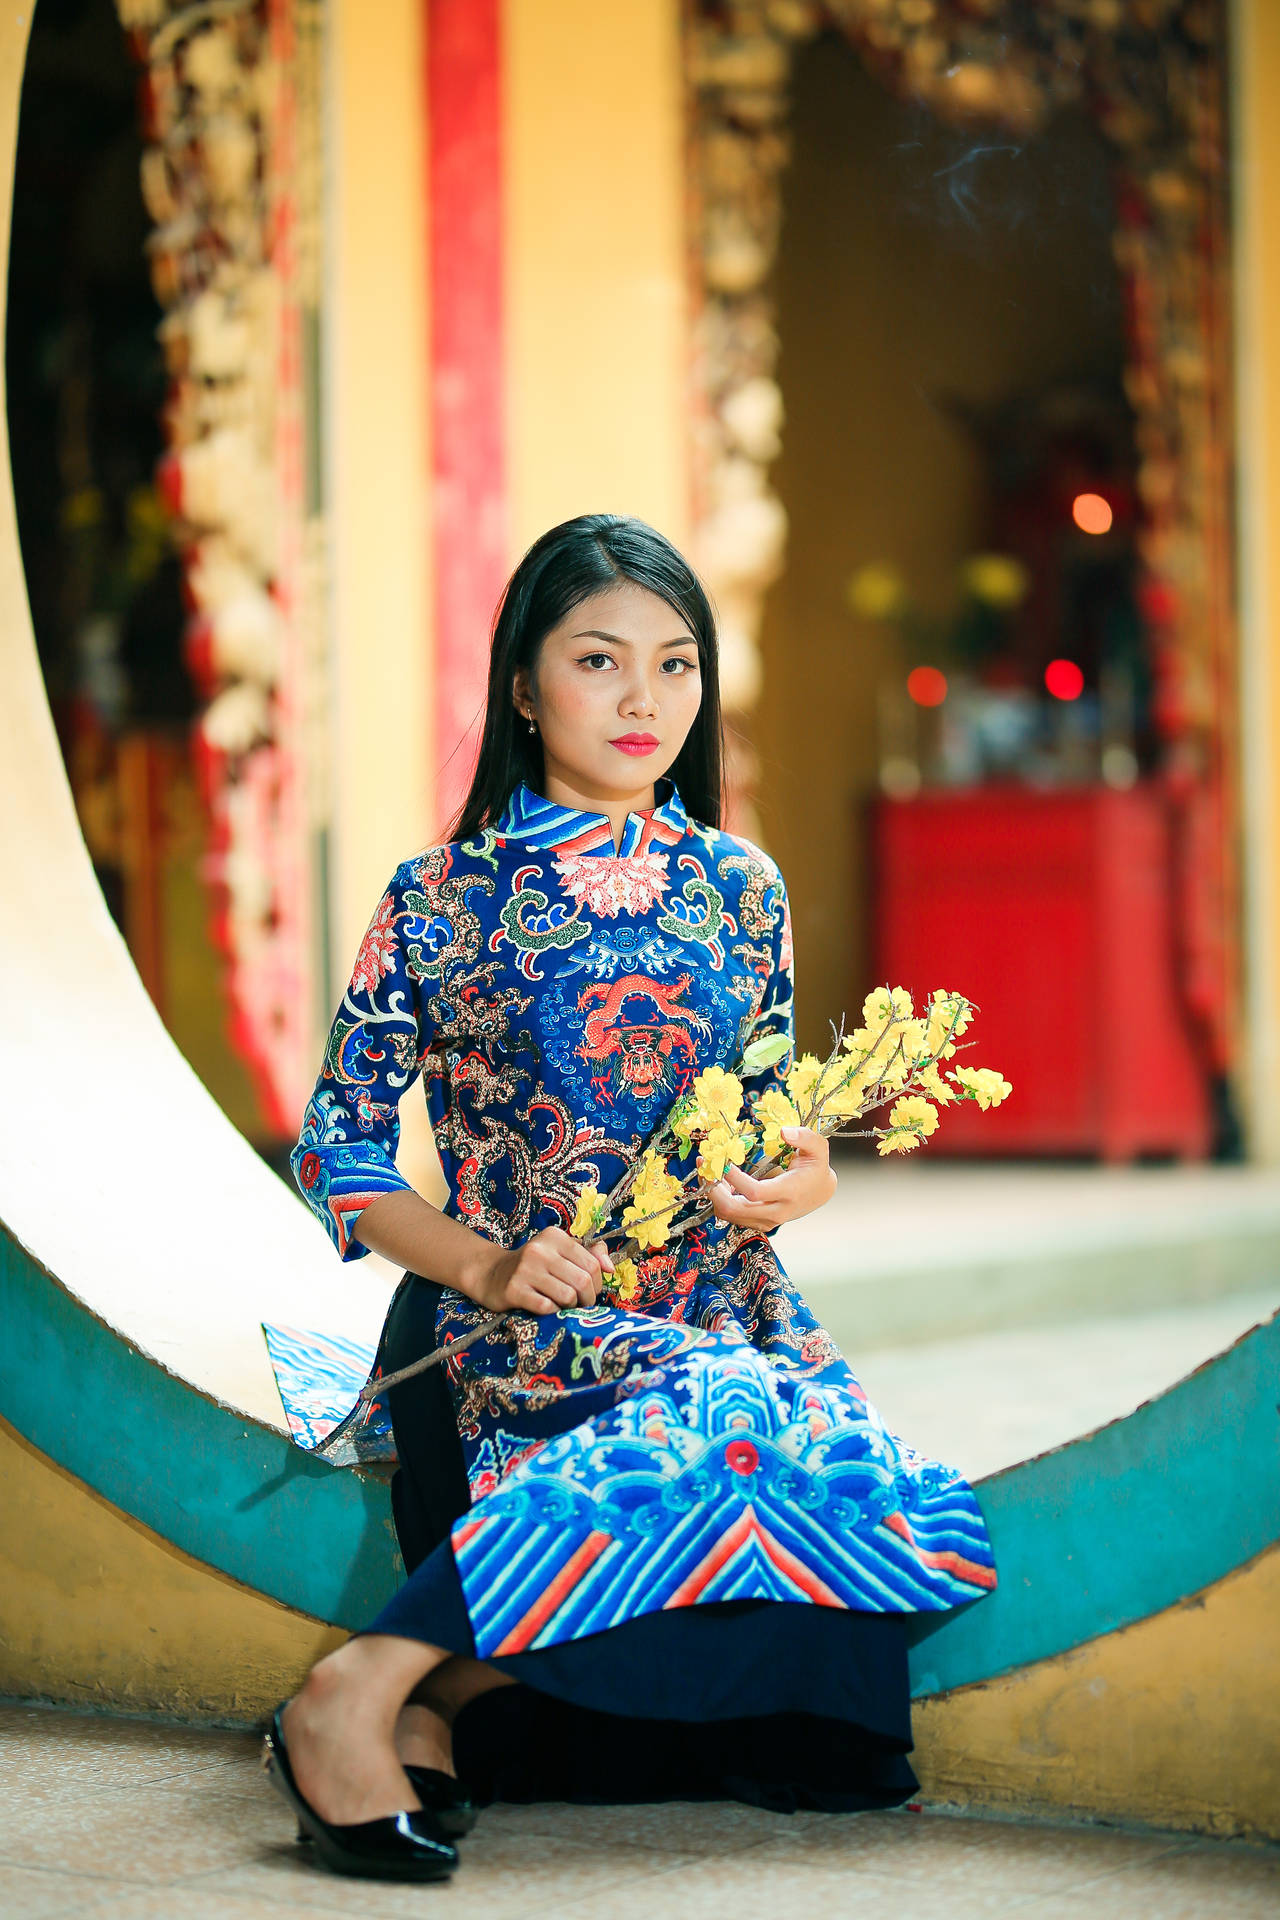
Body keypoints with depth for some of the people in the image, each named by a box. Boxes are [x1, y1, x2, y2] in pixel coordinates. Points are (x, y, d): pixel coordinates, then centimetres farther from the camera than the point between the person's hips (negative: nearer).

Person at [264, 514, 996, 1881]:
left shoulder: (739, 891, 11)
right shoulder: (443, 899, 0)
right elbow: (335, 1150, 1)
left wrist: (803, 1179, -7)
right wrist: (484, 1265, -16)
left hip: (723, 1304, 5)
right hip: (520, 1333, -5)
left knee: (902, 1509, -27)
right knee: (728, 1417, -37)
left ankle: (453, 1708, -19)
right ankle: (359, 1698, -30)